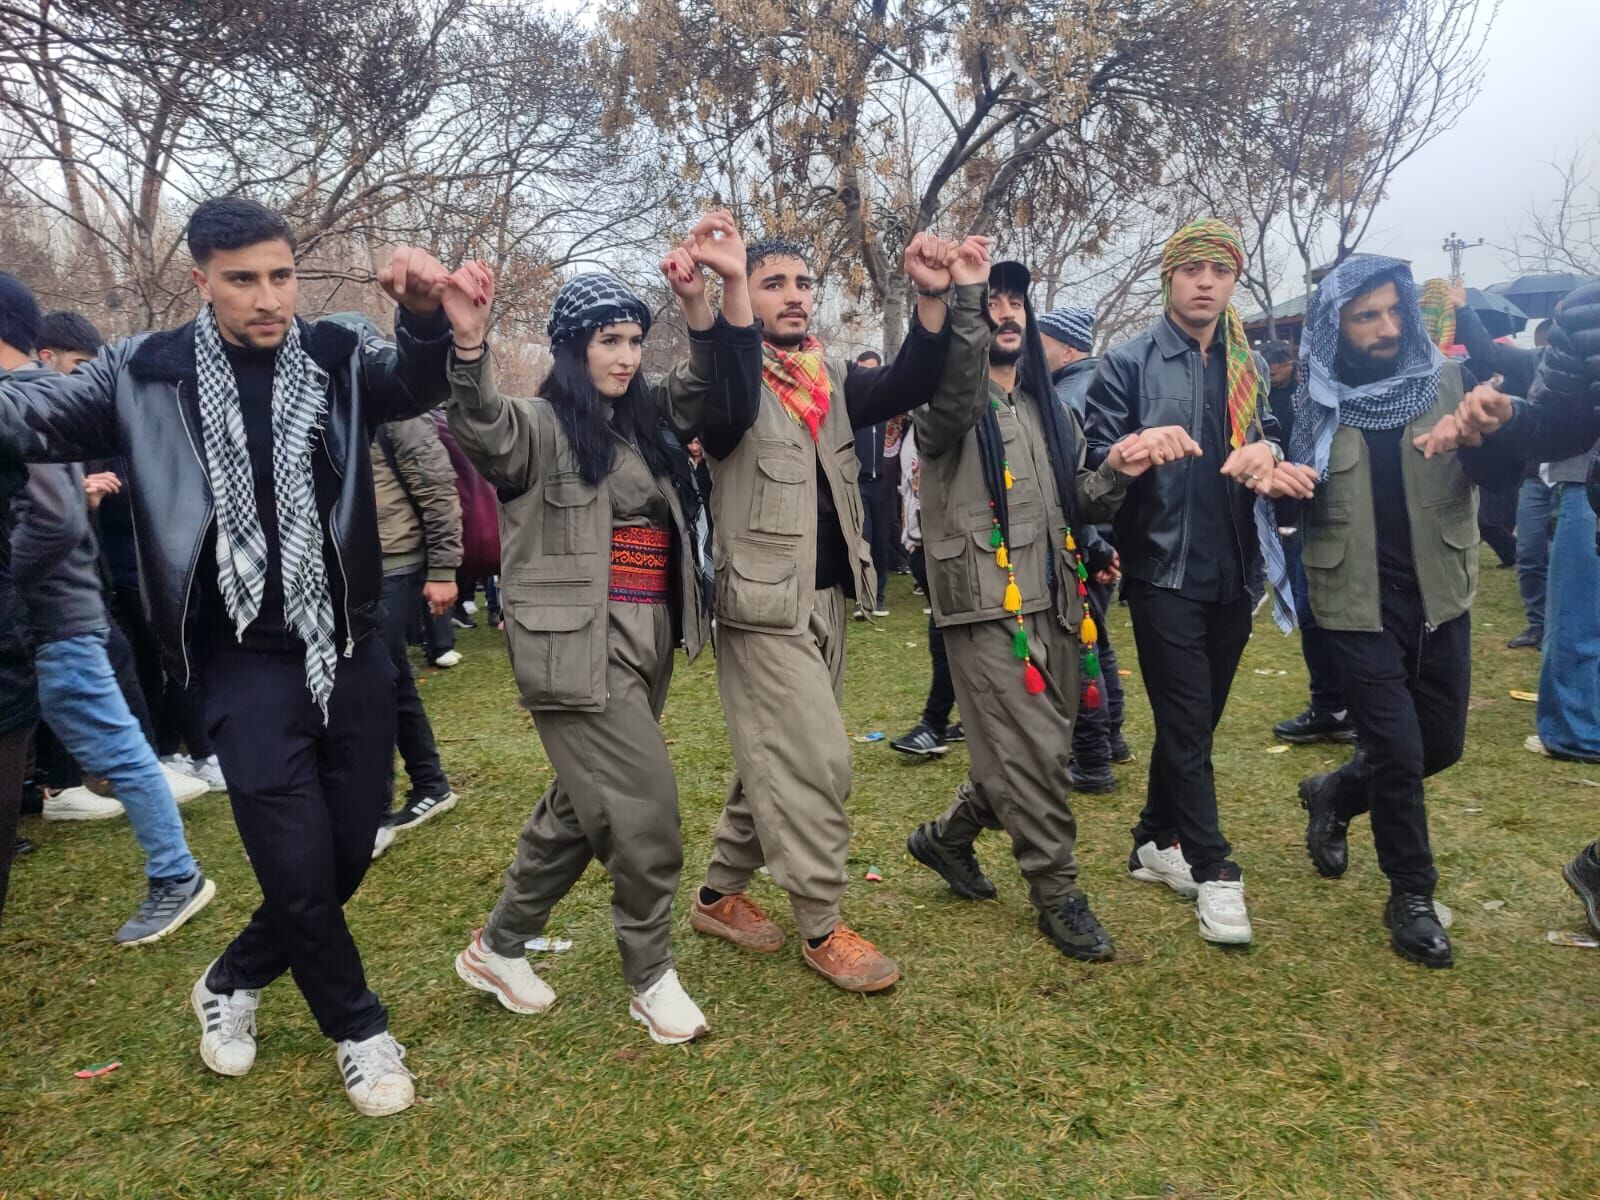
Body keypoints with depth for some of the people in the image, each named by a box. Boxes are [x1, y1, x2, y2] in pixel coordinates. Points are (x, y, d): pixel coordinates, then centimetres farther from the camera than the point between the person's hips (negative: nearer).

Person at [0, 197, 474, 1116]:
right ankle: (362, 1031, 24)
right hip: (247, 664, -2)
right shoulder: (149, 376, -2)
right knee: (300, 870, -3)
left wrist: (426, 313, -39)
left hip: (351, 651, 2)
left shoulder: (337, 360, -1)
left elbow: (416, 384, -17)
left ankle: (232, 982, 40)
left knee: (350, 855, 12)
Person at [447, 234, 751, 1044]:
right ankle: (651, 976, 16)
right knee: (644, 811, -6)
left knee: (582, 806, 17)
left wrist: (727, 287, -4)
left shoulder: (644, 421, 13)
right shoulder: (538, 428, -7)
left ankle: (499, 947, 35)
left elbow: (720, 381, 13)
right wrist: (468, 343, -47)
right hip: (578, 648, -8)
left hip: (648, 643, 8)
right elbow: (478, 429, -28)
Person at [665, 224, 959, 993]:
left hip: (827, 599, 7)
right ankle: (821, 928, 11)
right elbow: (715, 409, -33)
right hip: (765, 605, -7)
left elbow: (907, 386, -9)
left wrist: (932, 300, -26)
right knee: (816, 764, -6)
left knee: (776, 762, 15)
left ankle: (719, 895, 32)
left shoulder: (832, 380, 9)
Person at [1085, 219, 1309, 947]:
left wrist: (1265, 452, -15)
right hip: (1164, 571, -5)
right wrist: (1140, 446, -30)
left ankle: (1156, 842, 29)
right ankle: (1213, 869, 10)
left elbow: (1271, 439, 8)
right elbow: (1097, 459, -9)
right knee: (1187, 724, -1)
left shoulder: (1246, 366, 11)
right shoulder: (1128, 363, -3)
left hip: (1233, 572, 5)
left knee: (1194, 721, 14)